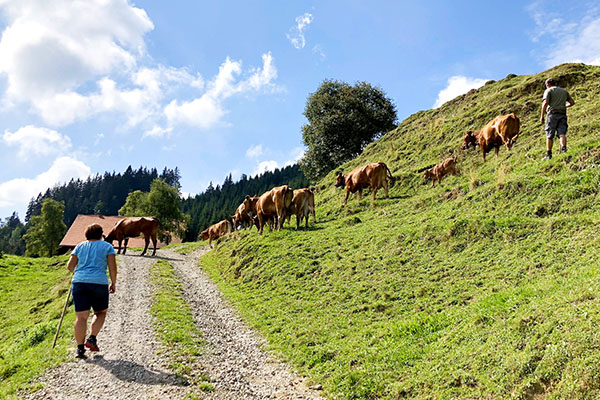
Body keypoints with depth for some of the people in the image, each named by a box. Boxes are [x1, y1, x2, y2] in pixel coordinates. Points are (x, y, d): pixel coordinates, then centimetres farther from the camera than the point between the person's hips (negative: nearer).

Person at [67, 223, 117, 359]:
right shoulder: (107, 246, 9)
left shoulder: (80, 246, 16)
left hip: (79, 282, 3)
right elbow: (112, 267, 2)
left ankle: (80, 348, 2)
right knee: (101, 312, 17)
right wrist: (113, 283, 11)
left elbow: (70, 265, 11)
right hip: (99, 282, -3)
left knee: (81, 317, 3)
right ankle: (92, 339, 3)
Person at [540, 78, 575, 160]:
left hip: (552, 114, -4)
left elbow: (545, 103, -10)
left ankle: (548, 154, -1)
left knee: (549, 135, -1)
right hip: (562, 114, 4)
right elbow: (572, 102, 22)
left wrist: (542, 116, -9)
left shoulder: (548, 91, 4)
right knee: (562, 133, -4)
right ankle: (563, 148, -27)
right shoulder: (564, 91, 20)